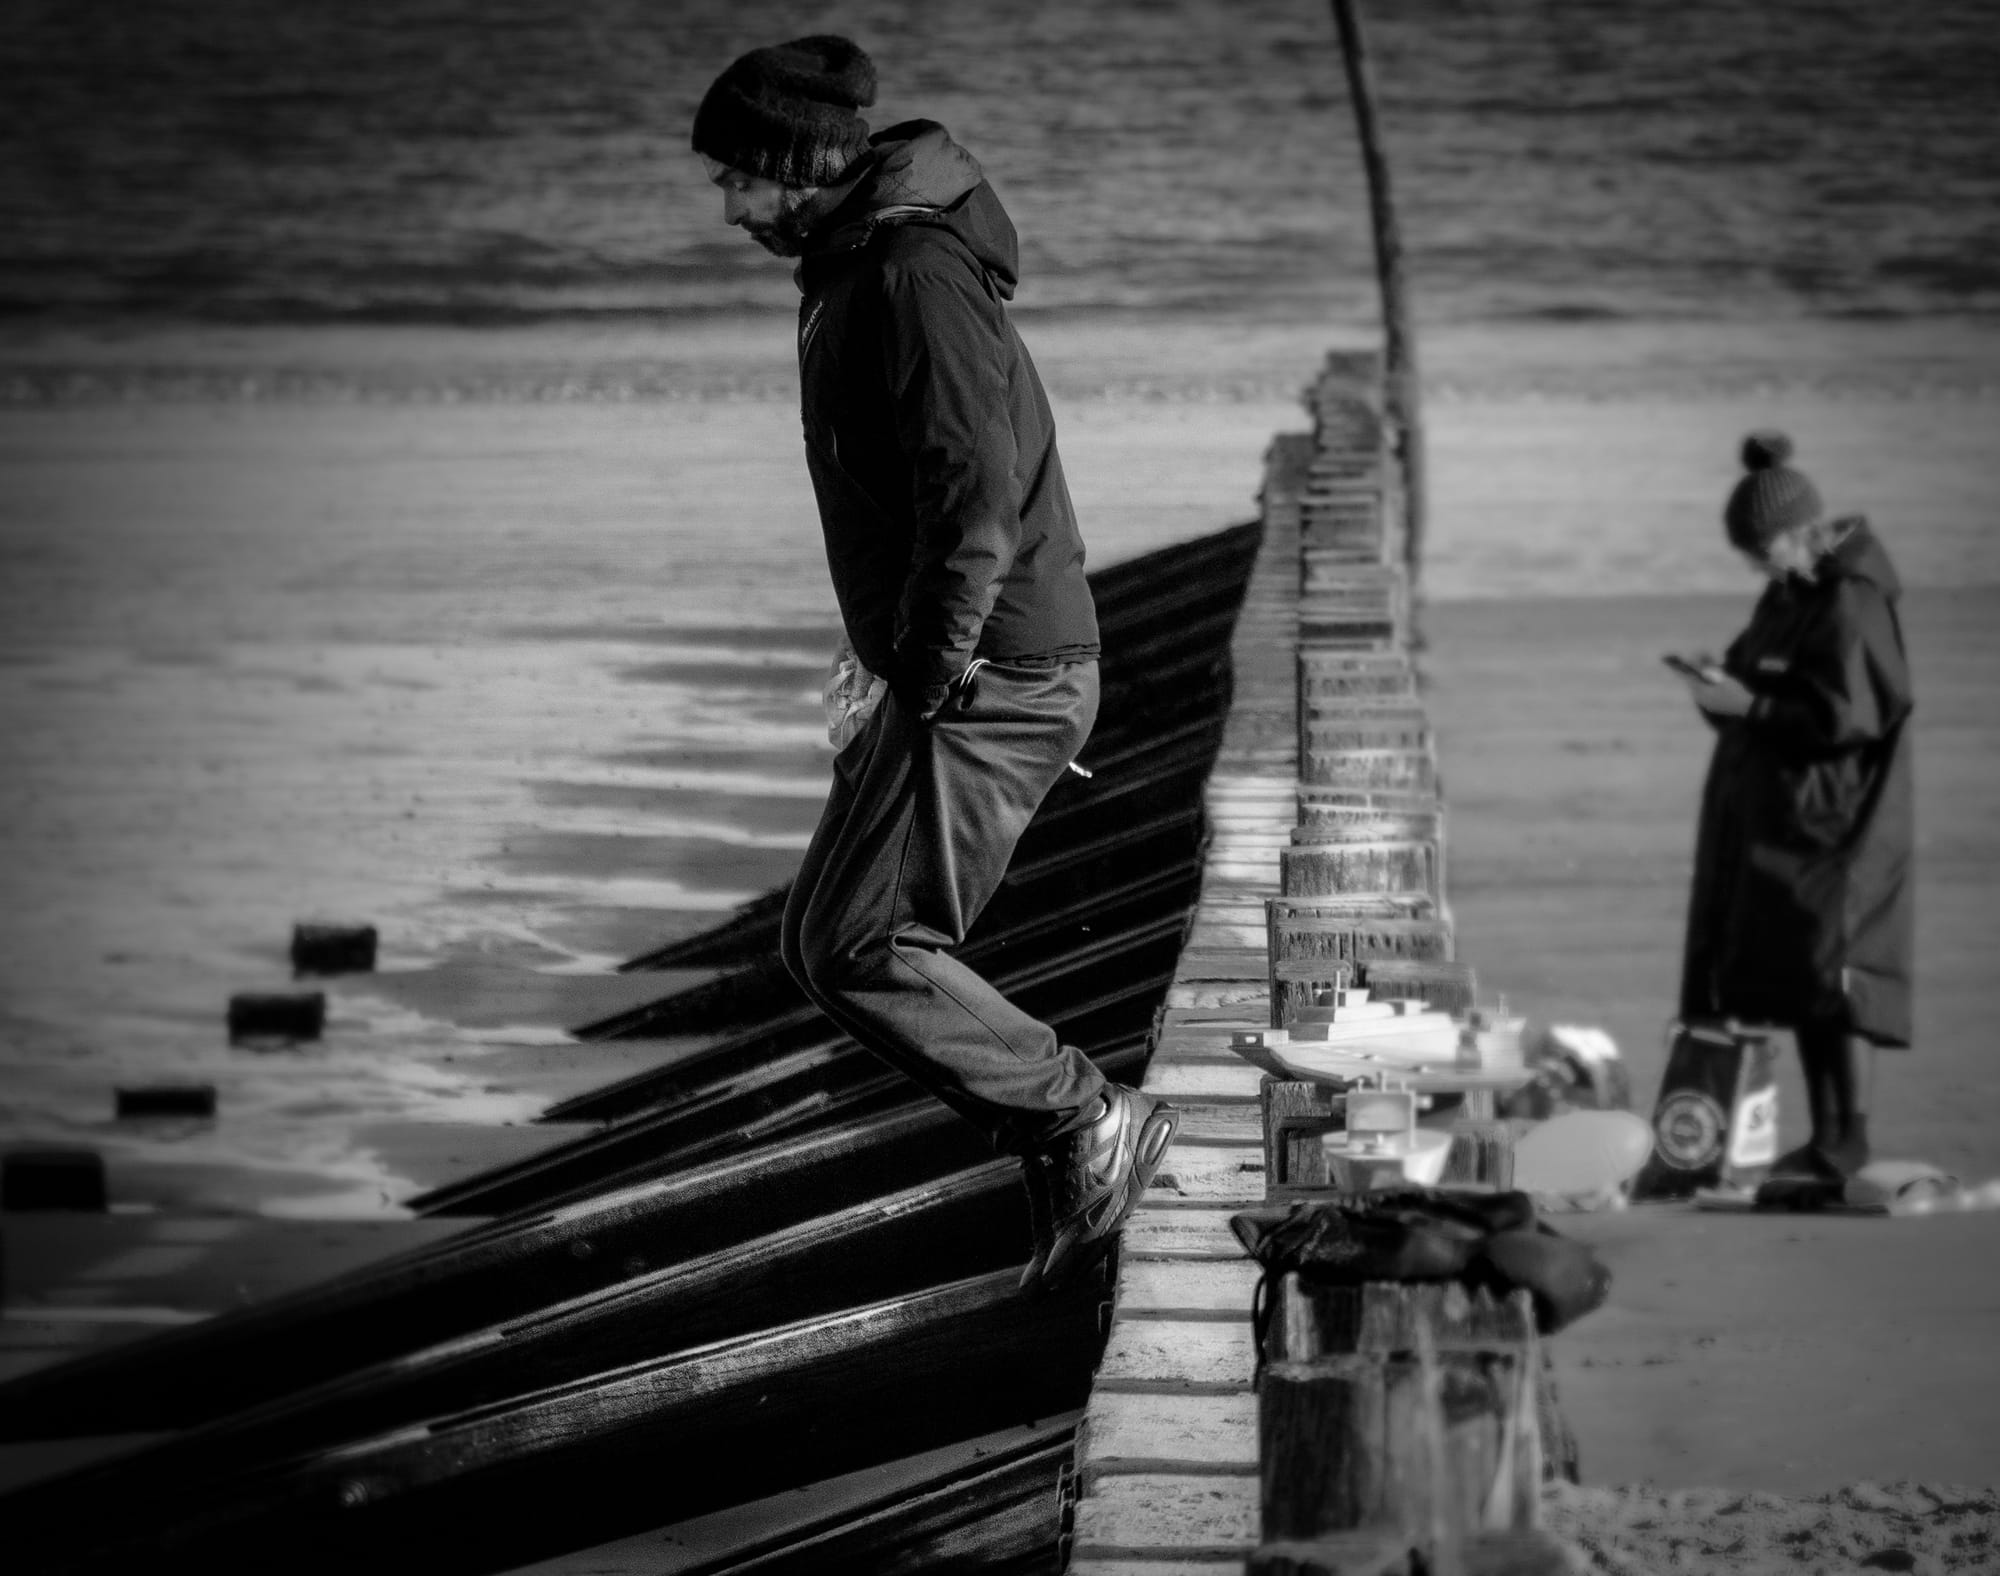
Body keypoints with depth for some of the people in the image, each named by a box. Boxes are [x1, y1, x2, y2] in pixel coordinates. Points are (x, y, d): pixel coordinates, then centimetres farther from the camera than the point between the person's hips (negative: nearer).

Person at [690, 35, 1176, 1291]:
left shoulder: (917, 277, -17)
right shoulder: (851, 271, 16)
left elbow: (976, 493, -24)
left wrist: (928, 673, -22)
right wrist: (881, 652, 21)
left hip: (992, 678, -10)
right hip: (951, 670, 10)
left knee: (853, 948, -12)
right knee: (831, 942, 10)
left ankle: (1089, 1127, -5)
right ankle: (1075, 1178, 12)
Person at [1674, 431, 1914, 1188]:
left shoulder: (1850, 601, -18)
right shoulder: (1797, 586, 10)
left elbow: (1847, 715, -22)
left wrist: (1749, 703, -20)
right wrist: (1733, 675, 0)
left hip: (1827, 813, -10)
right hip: (1778, 810, 10)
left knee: (1824, 969, -7)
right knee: (1790, 971, 11)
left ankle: (1846, 1136, -1)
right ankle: (1829, 1132, 16)